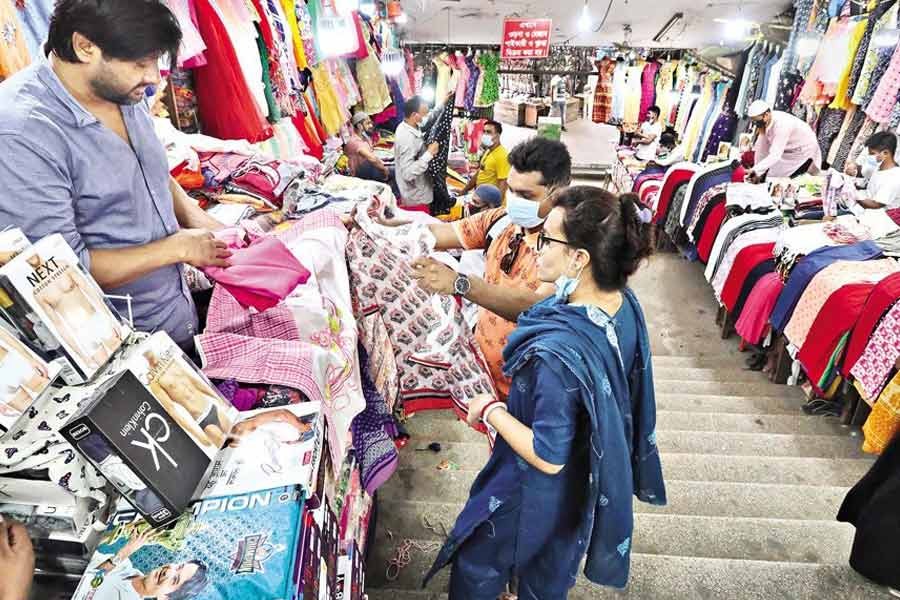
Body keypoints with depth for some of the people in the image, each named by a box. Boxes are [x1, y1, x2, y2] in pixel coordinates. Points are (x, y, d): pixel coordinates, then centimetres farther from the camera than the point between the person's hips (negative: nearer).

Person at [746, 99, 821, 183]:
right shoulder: (763, 121, -14)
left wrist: (755, 171, -48)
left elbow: (775, 155, -40)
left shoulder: (781, 125, -34)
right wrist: (757, 173, -11)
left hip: (804, 152, -7)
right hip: (788, 151, 7)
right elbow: (761, 148, -10)